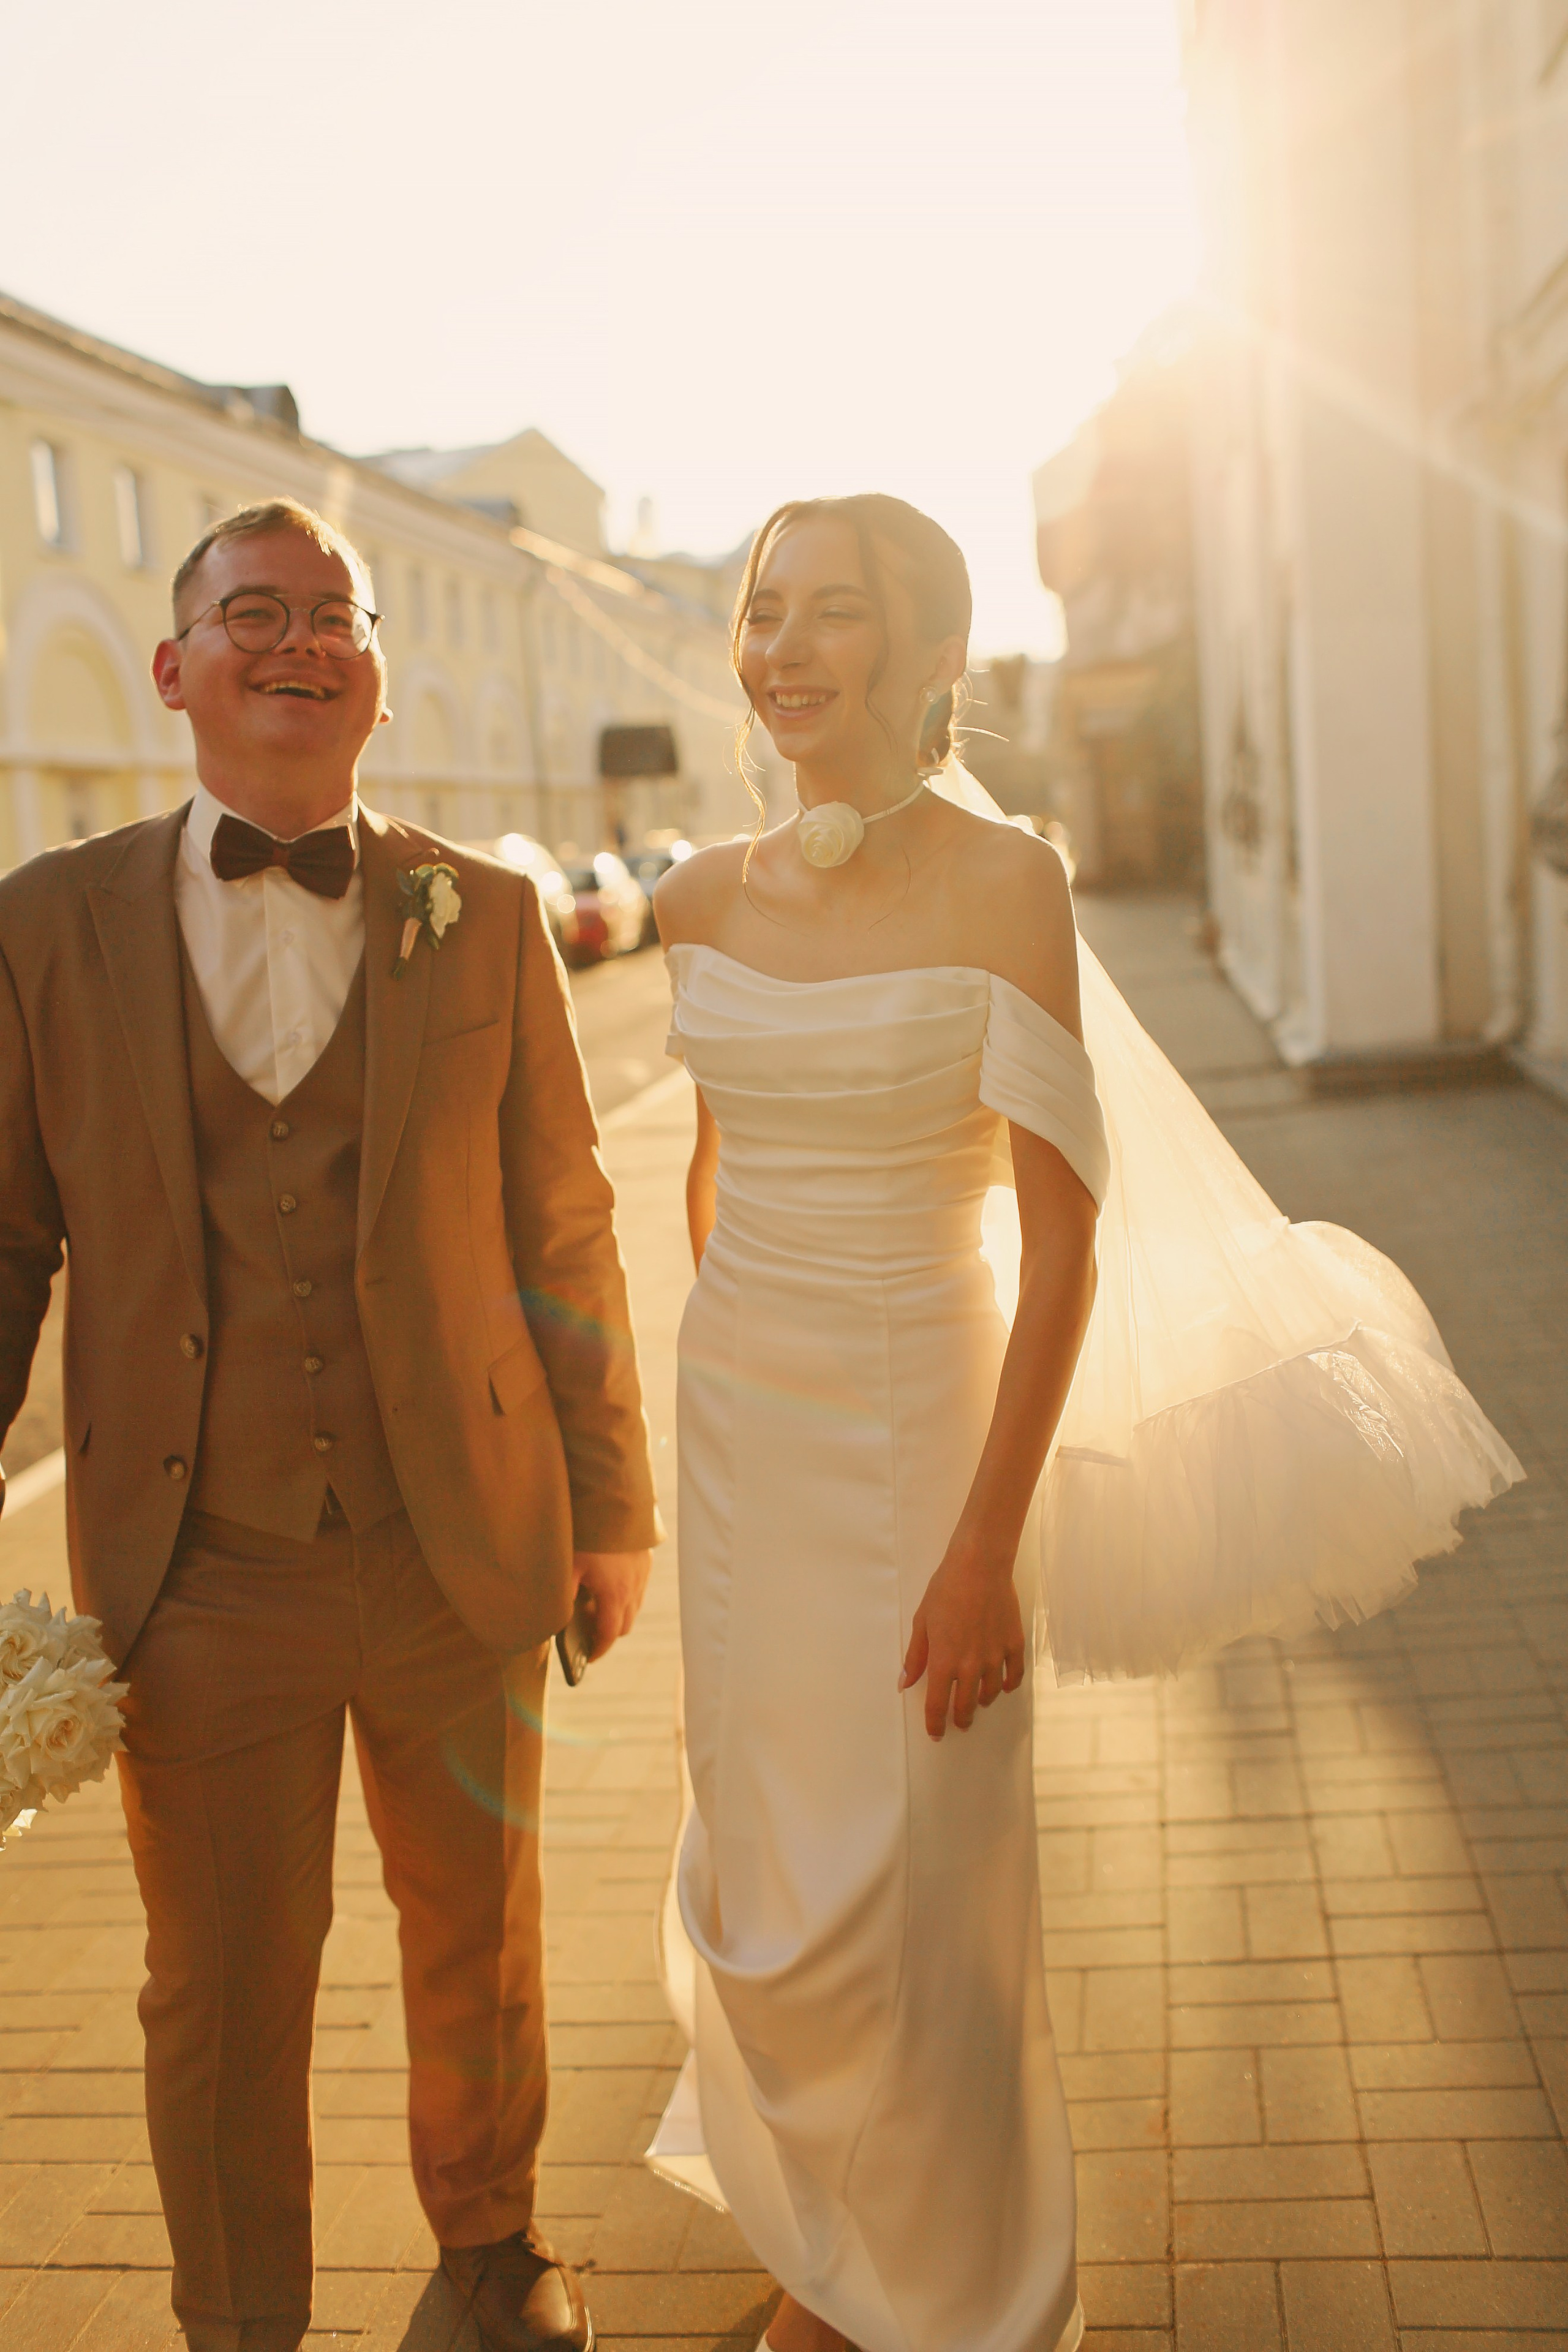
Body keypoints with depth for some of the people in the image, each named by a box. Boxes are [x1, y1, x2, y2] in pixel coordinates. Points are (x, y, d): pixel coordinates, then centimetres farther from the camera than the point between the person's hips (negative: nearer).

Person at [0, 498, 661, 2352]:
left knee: (478, 1941, 19)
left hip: (462, 1559, 1)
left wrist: (612, 1505, 4)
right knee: (221, 1995, 13)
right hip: (200, 1583, -1)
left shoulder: (484, 918, 0)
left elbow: (563, 1226, 3)